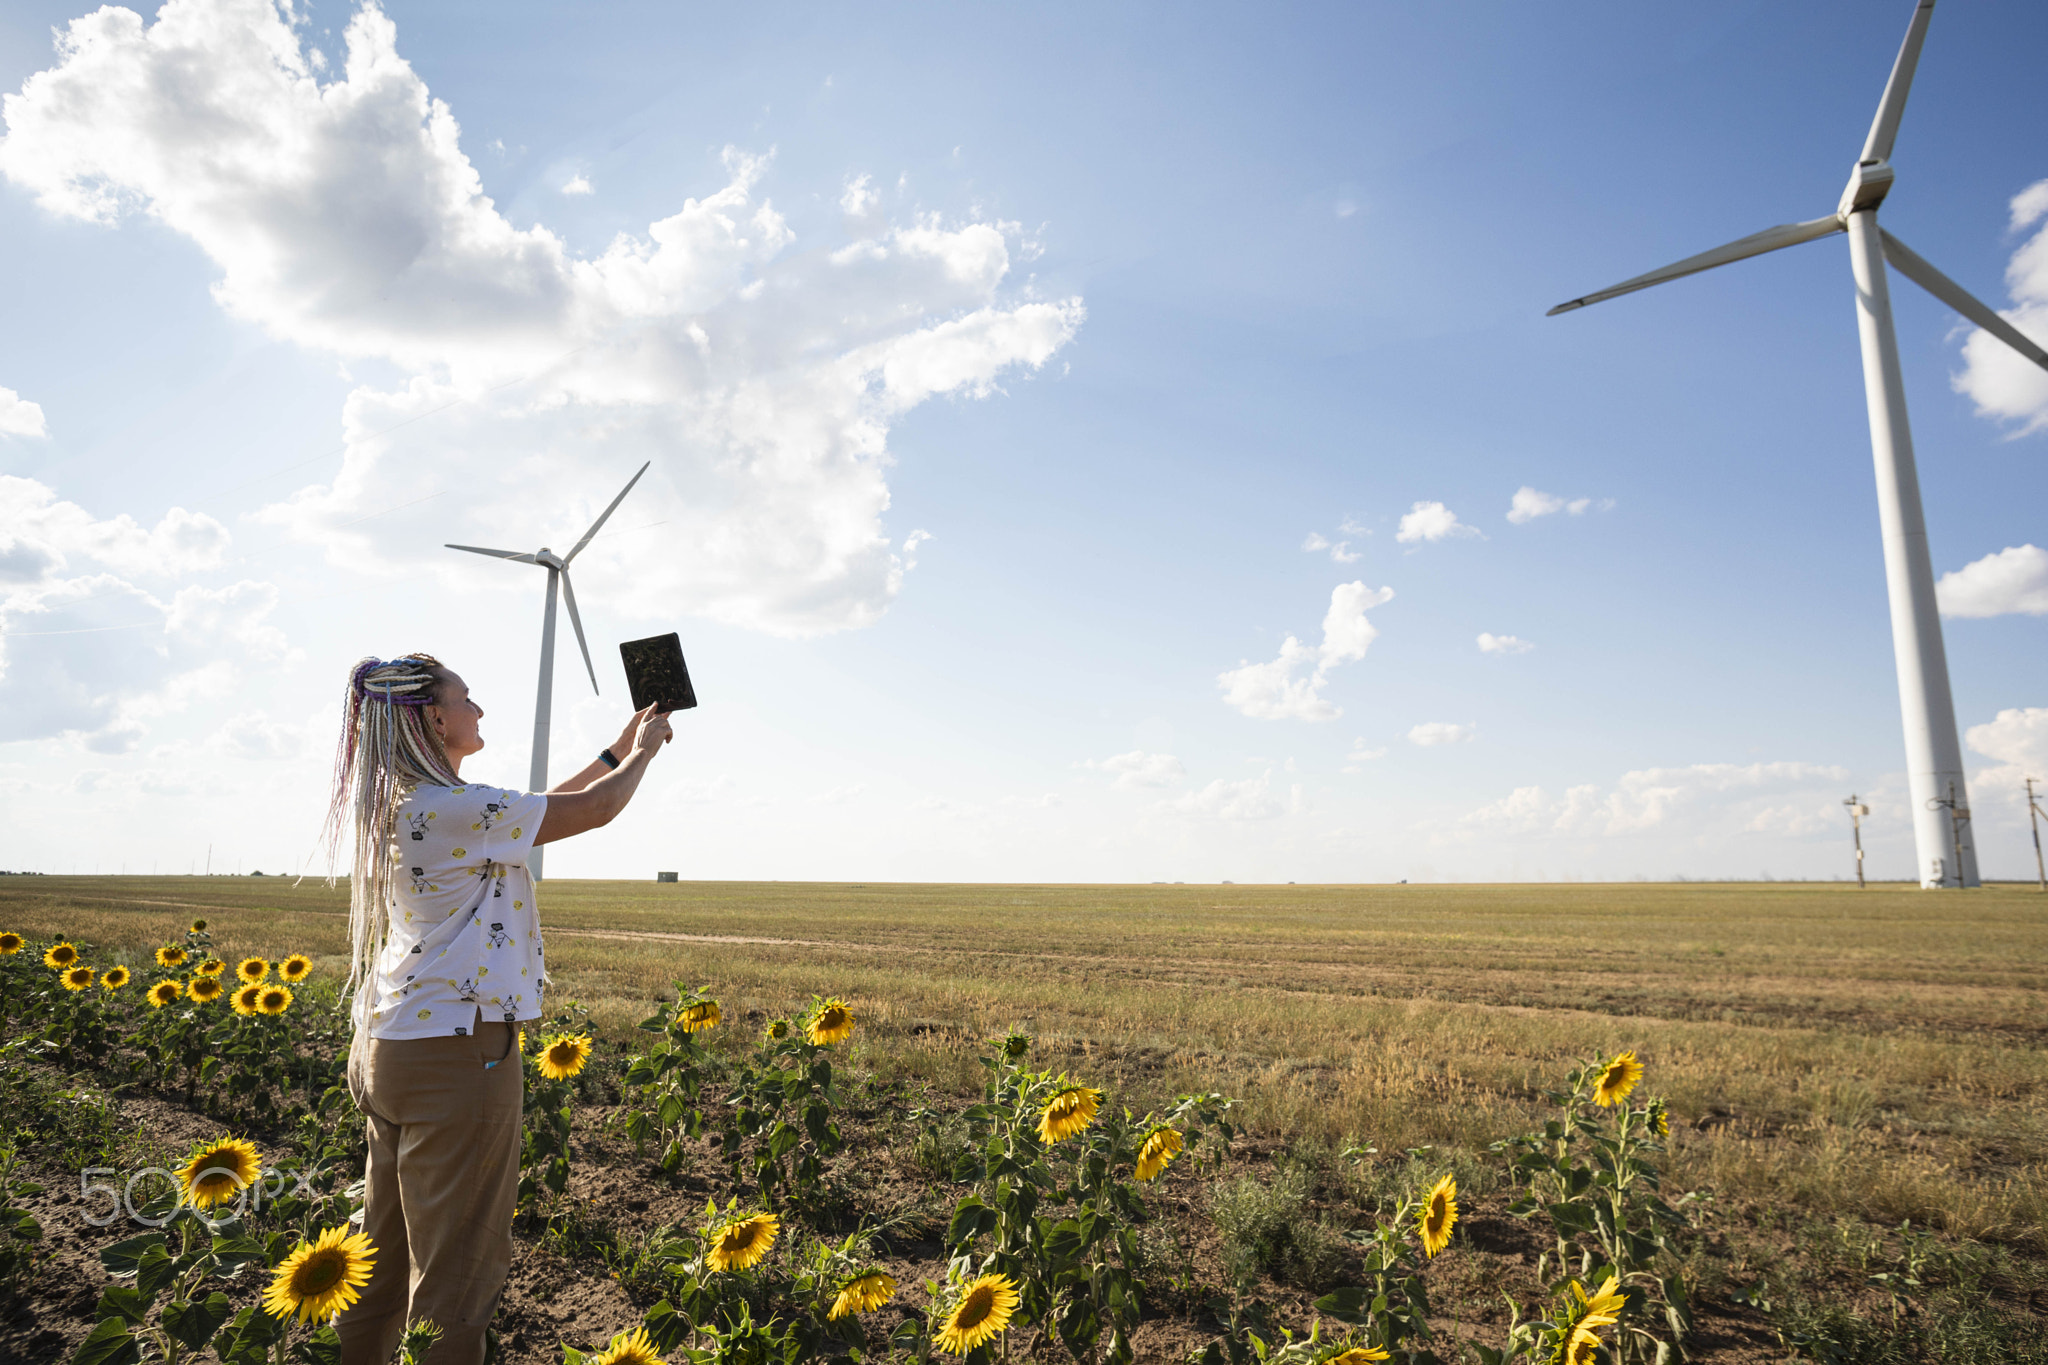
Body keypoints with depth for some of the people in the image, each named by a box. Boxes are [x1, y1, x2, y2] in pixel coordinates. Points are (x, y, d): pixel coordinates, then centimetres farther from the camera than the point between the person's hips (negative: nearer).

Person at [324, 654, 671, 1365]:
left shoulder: (403, 804, 12)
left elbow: (542, 810, 19)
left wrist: (620, 750, 22)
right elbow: (593, 809, -12)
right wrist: (643, 751, 7)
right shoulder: (448, 808, -19)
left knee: (386, 1251, 20)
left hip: (385, 1051, 10)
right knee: (456, 1266, 2)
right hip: (455, 1054, -10)